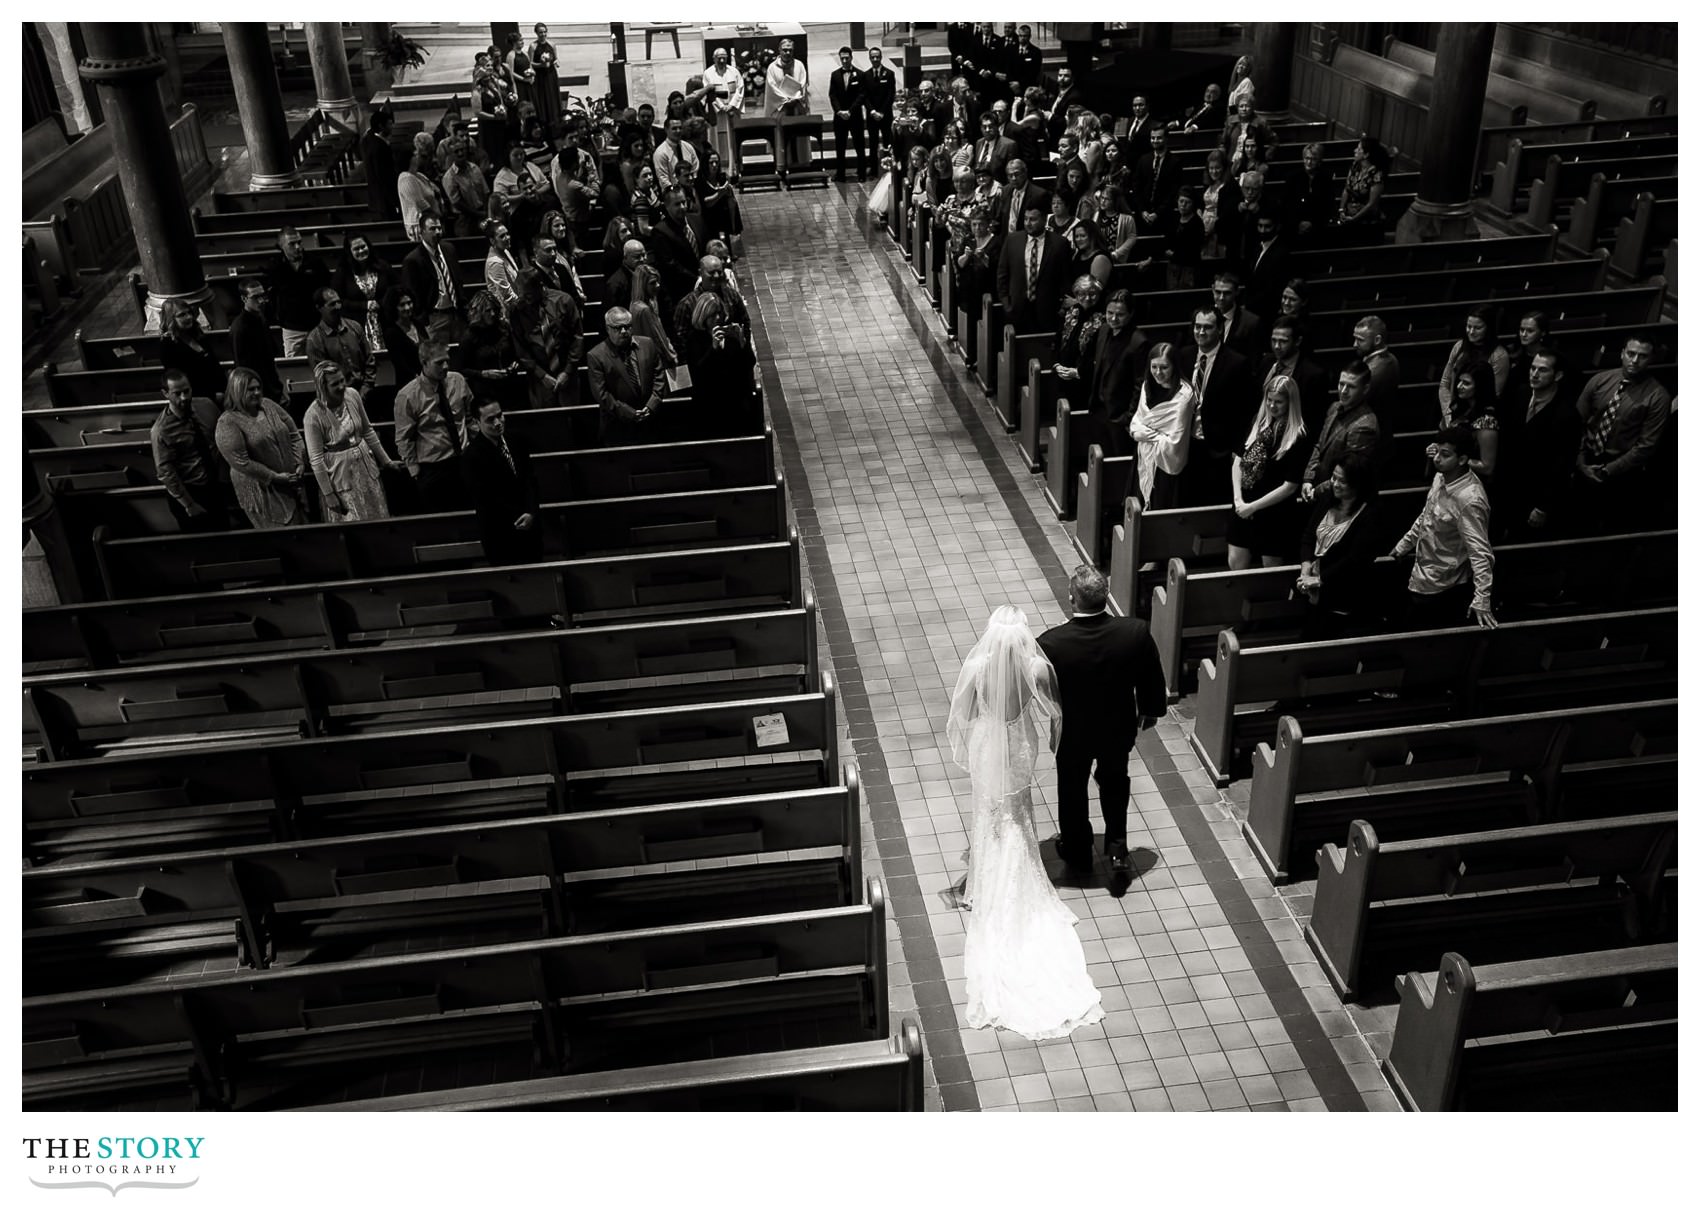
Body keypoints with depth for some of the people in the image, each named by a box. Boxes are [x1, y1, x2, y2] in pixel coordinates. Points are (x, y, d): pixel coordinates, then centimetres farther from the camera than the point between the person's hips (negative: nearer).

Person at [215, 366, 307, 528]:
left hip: (290, 483, 6)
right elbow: (241, 462, -18)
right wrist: (274, 477, -17)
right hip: (261, 489, -6)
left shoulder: (267, 405, 4)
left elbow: (294, 434, 9)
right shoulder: (227, 423, -14)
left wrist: (300, 463, -4)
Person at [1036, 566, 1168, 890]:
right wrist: (1152, 711, 11)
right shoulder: (1136, 632, -27)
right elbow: (1153, 681, -9)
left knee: (1073, 790, 25)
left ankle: (1077, 853, 45)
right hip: (1119, 729, 1)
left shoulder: (1050, 644, -32)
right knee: (1114, 783, 30)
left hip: (1072, 733, -1)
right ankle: (1117, 849, 29)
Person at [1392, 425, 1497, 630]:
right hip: (1422, 577, 9)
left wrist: (1482, 598, -37)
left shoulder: (1469, 499, -31)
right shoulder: (1442, 477, -4)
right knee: (1410, 633, 22)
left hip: (1442, 590, -9)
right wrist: (1404, 544, 24)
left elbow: (1479, 551, -32)